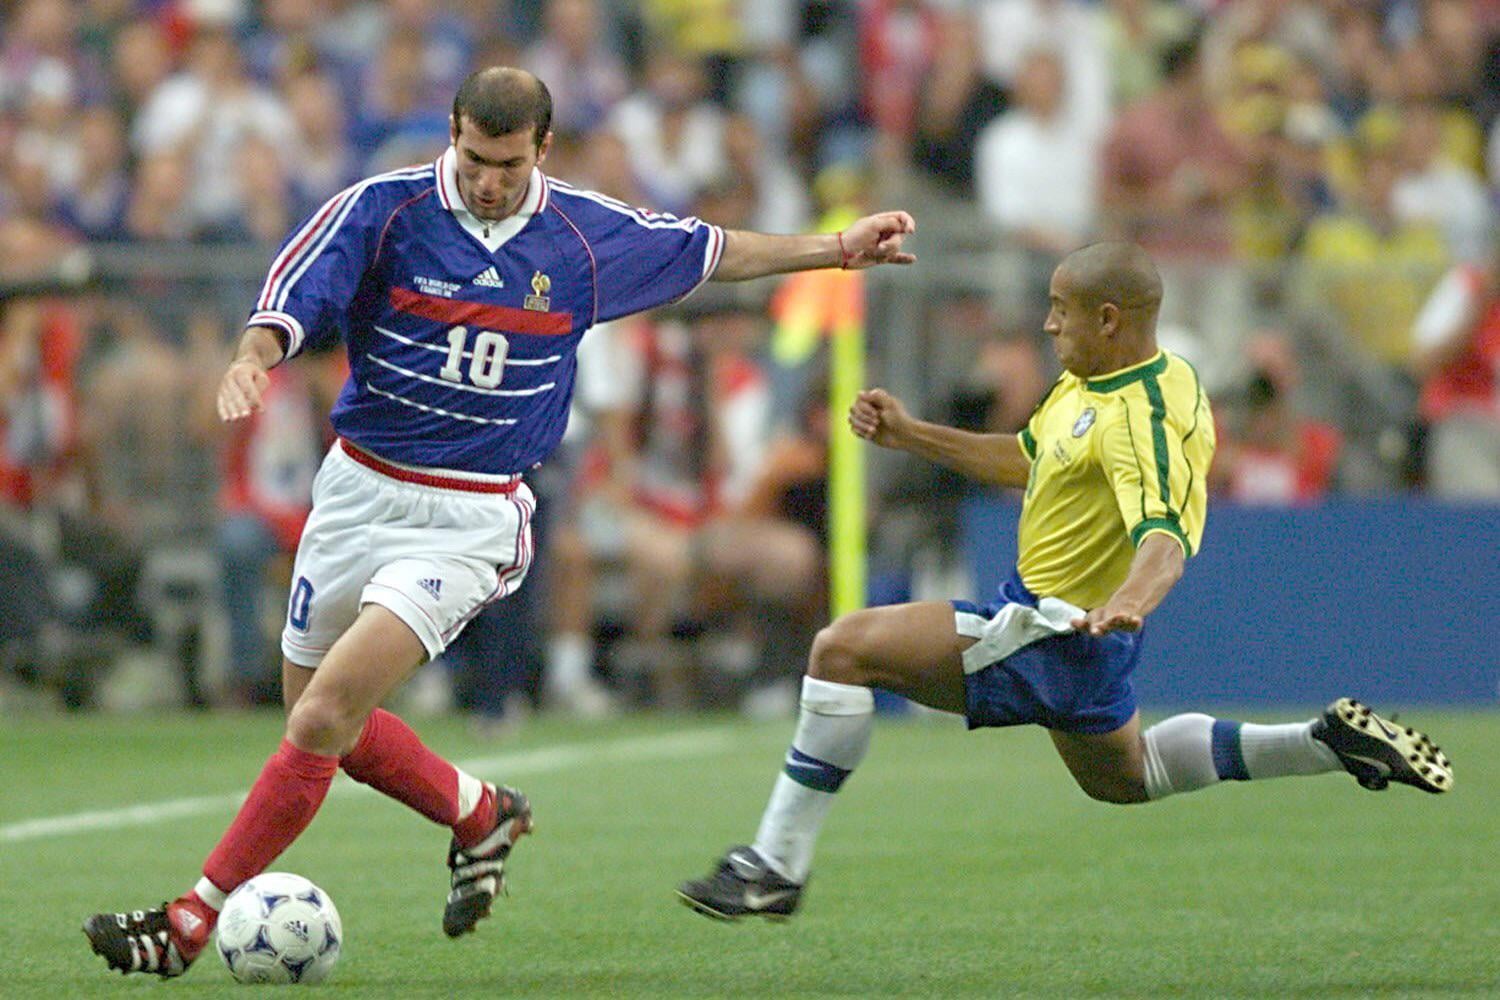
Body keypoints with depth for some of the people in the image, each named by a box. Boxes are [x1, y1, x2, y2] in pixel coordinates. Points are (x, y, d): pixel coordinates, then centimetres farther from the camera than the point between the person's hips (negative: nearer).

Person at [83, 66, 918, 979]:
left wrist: (838, 248, 19)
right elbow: (294, 295, -18)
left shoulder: (591, 236, -1)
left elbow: (709, 252, 17)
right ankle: (480, 813, 39)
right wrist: (254, 358, -40)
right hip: (360, 489, 3)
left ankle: (192, 923, -14)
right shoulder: (385, 209, -8)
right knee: (319, 718, 13)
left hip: (473, 519, -2)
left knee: (325, 713, -18)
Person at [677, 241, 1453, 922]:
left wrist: (1131, 602, -61)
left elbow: (1166, 535, -40)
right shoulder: (1087, 382, 5)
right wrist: (910, 435, 16)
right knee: (1122, 777, 32)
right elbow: (1025, 460, 22)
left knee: (844, 650, -16)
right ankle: (1330, 741, 26)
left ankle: (775, 866, -13)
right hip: (1059, 623, 11)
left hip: (1052, 639, -11)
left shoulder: (1142, 420, -26)